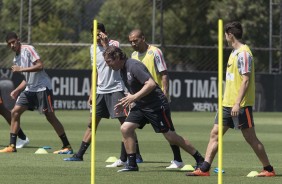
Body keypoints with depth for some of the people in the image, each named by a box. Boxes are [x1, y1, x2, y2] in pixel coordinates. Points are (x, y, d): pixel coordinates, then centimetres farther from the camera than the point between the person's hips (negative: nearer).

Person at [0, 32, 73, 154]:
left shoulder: (28, 49, -9)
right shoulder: (16, 59, 16)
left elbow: (40, 66, -20)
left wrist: (21, 69, -19)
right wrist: (17, 90, 13)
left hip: (42, 87, -8)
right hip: (29, 89, 8)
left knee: (50, 116, -7)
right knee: (15, 112, -1)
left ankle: (67, 147, -2)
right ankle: (12, 146, 3)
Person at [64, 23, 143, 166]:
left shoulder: (114, 44, -6)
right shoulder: (93, 48, 12)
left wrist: (106, 44, -23)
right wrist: (92, 92, 18)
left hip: (115, 89, -6)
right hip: (101, 90, 6)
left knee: (125, 122, -10)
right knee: (92, 123, 7)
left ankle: (136, 155, -9)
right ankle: (79, 155, 10)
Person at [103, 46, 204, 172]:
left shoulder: (134, 66, -19)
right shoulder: (123, 69, 11)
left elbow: (151, 84, -28)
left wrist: (134, 97, -28)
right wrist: (124, 103, 10)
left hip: (156, 105, -9)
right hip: (141, 106, 9)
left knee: (171, 137, -4)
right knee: (125, 128, -7)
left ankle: (199, 159, 9)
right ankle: (132, 164, -2)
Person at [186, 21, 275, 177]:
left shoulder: (243, 54, -15)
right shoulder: (235, 52, 15)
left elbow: (246, 80, -20)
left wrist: (237, 103, -24)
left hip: (241, 105, -9)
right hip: (228, 104, 10)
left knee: (250, 138, -3)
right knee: (215, 134, 4)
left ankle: (268, 169, 6)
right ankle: (204, 169, 3)